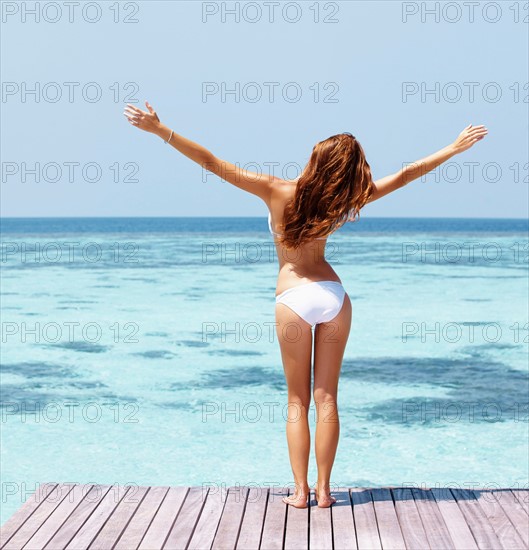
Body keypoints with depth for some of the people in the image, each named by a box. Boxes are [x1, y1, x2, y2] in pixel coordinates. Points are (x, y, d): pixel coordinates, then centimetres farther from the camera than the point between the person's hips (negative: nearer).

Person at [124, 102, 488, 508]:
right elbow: (406, 175, 6)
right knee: (327, 397, 7)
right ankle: (324, 489, 9)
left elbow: (211, 162, -11)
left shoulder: (277, 192, -9)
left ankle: (301, 491, 6)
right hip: (334, 295, 2)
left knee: (298, 400, 7)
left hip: (294, 299, -2)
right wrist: (455, 147, 17)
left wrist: (160, 130, -6)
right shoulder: (342, 202, -2)